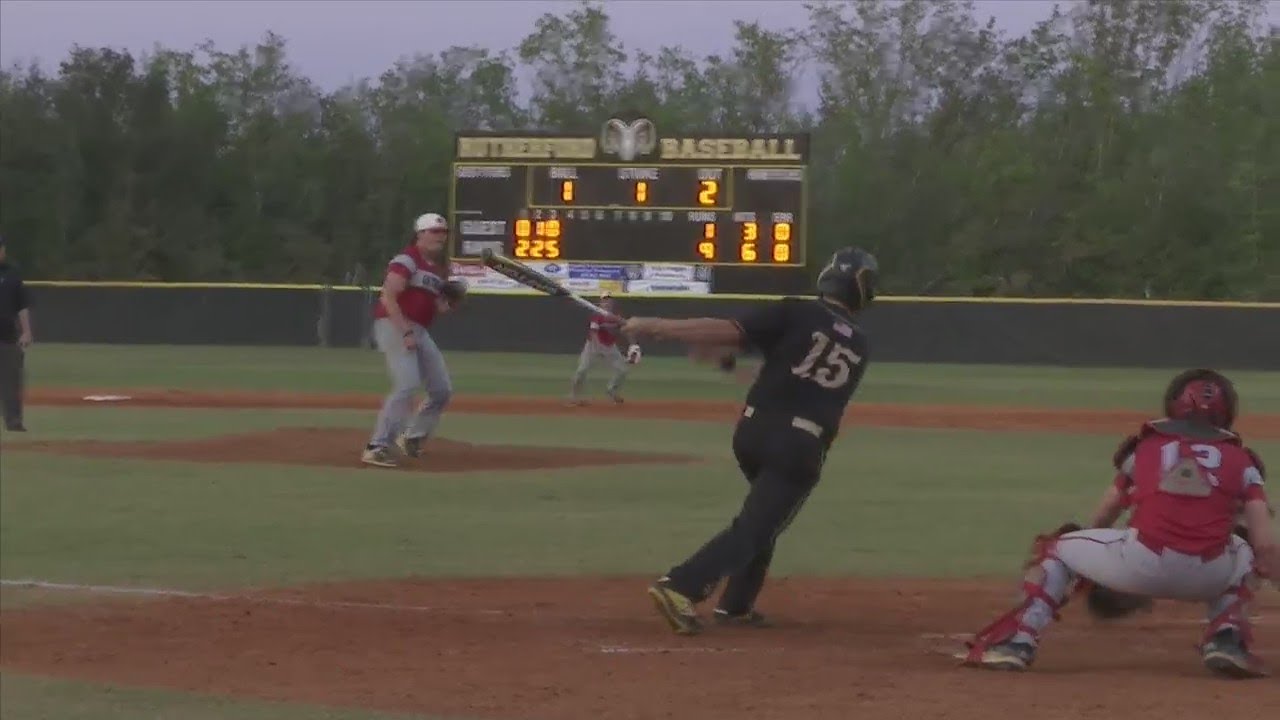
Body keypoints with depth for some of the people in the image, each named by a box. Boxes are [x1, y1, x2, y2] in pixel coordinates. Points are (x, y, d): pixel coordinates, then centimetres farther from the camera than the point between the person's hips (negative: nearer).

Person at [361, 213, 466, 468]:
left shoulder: (439, 268, 18)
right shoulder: (407, 260, -10)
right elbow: (388, 298, -19)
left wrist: (448, 304, -1)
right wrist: (406, 332, -25)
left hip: (419, 332, 9)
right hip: (394, 326, -9)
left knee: (442, 390, 10)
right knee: (407, 385, -23)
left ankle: (412, 438, 28)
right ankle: (377, 447, -23)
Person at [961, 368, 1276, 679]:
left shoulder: (1146, 446, 20)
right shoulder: (1240, 460, 17)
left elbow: (1101, 520, 30)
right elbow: (1265, 546, 6)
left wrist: (1092, 572, 49)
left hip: (1141, 564, -1)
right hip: (1207, 577, 1)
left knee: (1056, 550, 25)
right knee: (1245, 555, 36)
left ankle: (1017, 642, 7)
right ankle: (1227, 639, 13)